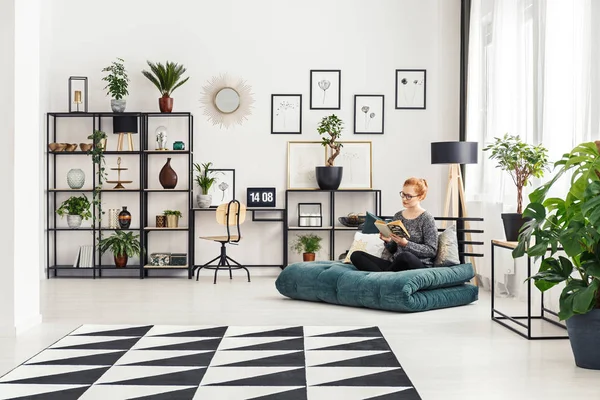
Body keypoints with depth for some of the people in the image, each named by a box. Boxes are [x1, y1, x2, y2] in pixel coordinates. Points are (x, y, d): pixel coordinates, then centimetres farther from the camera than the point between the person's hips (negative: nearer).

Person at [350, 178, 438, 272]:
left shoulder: (427, 219, -2)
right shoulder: (398, 216, 15)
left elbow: (432, 251, -8)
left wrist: (406, 244, -17)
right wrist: (388, 241, -4)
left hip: (420, 265, -6)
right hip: (395, 264, 6)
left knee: (405, 256, -42)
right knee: (356, 255, -12)